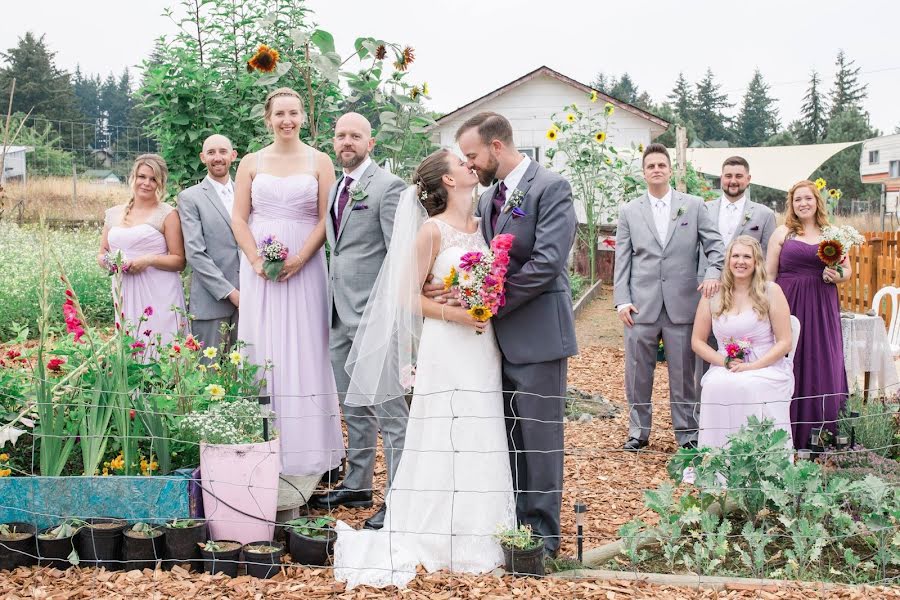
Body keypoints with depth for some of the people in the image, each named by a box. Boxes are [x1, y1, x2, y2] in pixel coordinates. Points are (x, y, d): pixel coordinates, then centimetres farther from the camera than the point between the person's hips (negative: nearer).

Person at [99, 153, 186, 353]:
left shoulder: (167, 214, 0)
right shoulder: (113, 214, 13)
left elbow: (179, 261, -1)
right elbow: (102, 254, 21)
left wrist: (150, 259, -16)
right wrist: (108, 262, -2)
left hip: (159, 296, -4)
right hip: (125, 296, 4)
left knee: (160, 352, -9)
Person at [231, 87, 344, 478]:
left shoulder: (319, 162, 5)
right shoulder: (251, 163, 9)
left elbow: (325, 219, -1)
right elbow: (239, 219, 5)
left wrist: (299, 259, -13)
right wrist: (257, 260, -9)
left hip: (304, 266, -1)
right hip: (258, 267, 1)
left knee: (303, 352, 0)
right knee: (262, 353, 1)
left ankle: (303, 449, 7)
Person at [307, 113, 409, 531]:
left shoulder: (388, 187, -8)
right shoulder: (333, 190, 17)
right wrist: (329, 302, 17)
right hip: (340, 314, 9)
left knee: (389, 410, -5)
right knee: (353, 408, 17)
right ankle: (357, 485, 27)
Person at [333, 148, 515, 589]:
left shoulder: (481, 226, 12)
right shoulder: (432, 230, -7)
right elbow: (408, 296, -8)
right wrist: (451, 313, -17)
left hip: (483, 348, 6)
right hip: (446, 349, -6)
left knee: (481, 444, 9)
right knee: (445, 443, -3)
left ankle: (477, 537, 19)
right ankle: (439, 539, 8)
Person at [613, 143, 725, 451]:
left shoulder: (694, 206, 7)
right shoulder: (629, 211, 9)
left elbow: (714, 244, 4)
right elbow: (622, 260, 7)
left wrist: (713, 273, -16)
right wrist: (622, 301, -2)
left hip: (682, 304, -1)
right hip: (641, 306, 1)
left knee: (683, 373, 5)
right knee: (638, 373, 5)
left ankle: (687, 432, 16)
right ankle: (638, 431, 18)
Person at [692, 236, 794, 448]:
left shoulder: (771, 291, 1)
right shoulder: (713, 294, 8)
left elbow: (784, 342, -1)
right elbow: (697, 341, 11)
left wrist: (751, 366, -13)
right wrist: (725, 362, -6)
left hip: (766, 368, -2)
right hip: (724, 370, 2)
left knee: (748, 388, -34)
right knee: (714, 387, -31)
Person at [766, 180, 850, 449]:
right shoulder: (782, 232, 5)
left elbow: (847, 269, 17)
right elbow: (769, 274, 2)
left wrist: (838, 276, -6)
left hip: (822, 308, 2)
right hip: (789, 303, -2)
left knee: (823, 365, 3)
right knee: (790, 366, 0)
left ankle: (823, 435, 12)